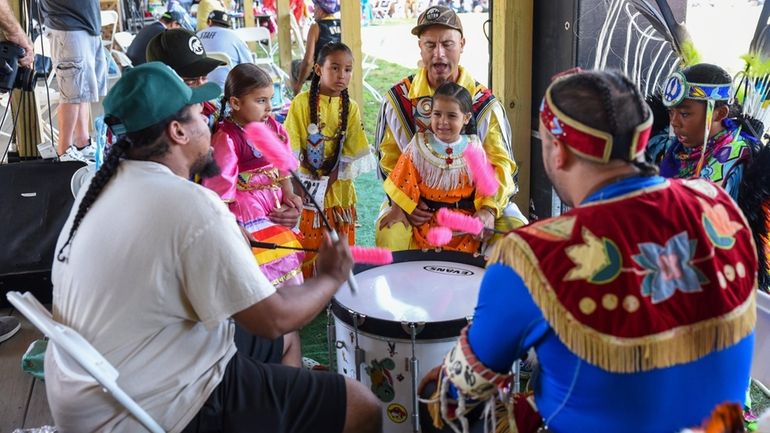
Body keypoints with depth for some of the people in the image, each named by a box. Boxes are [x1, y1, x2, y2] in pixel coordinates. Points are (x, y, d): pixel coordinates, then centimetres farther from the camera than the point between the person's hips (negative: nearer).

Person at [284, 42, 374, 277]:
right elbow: (291, 147, -6)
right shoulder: (302, 101, -4)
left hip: (339, 190, 3)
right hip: (307, 189, -3)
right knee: (308, 247, 3)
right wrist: (300, 182, -12)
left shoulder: (350, 108, 4)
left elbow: (352, 154, 1)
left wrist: (328, 180, -9)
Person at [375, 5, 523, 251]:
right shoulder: (398, 98, -1)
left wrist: (489, 209, -24)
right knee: (390, 234, -32)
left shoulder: (484, 102, -2)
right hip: (414, 198, -1)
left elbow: (501, 162, -6)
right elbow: (389, 159, 1)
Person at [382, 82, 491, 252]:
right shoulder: (420, 145, 0)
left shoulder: (473, 149, 2)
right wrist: (397, 210, -7)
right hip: (426, 219, 0)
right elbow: (403, 182, -1)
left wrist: (487, 211, -11)